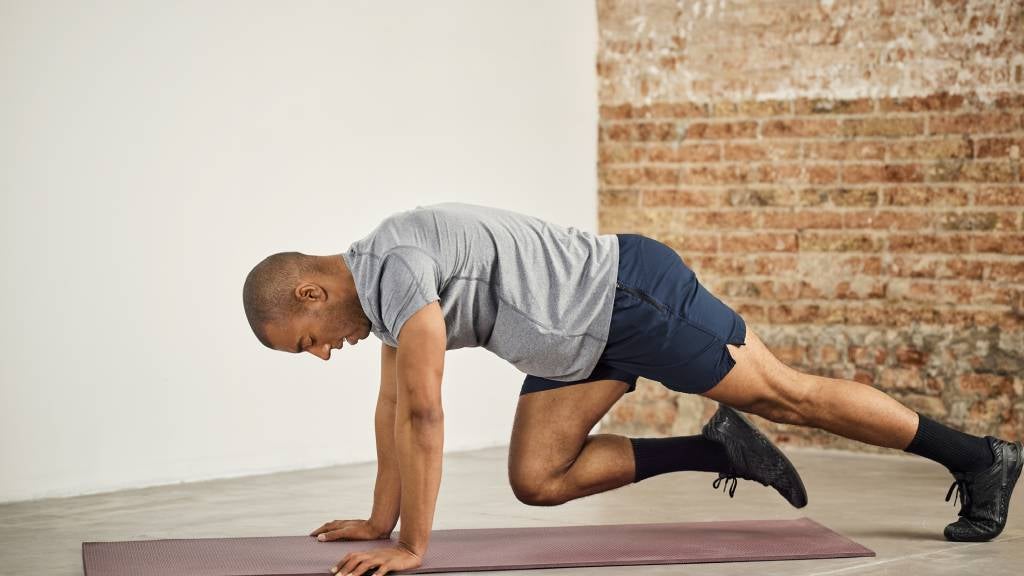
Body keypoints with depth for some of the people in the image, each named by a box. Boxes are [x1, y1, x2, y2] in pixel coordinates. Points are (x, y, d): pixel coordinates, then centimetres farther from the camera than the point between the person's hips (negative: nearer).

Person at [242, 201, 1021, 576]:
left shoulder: (396, 268, -24)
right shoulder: (380, 284, 8)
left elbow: (426, 412, -27)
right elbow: (395, 406, 17)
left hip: (633, 295, -9)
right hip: (584, 339, 9)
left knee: (786, 395, 0)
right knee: (537, 480, 4)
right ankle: (716, 450, 11)